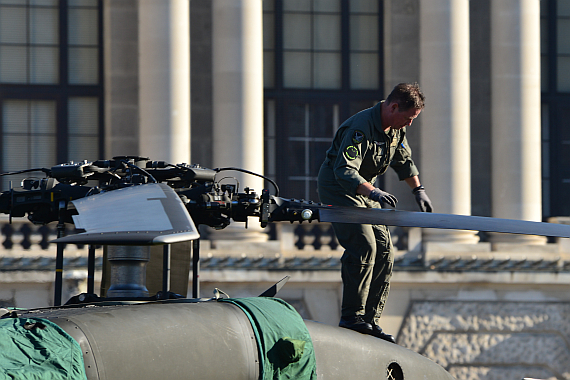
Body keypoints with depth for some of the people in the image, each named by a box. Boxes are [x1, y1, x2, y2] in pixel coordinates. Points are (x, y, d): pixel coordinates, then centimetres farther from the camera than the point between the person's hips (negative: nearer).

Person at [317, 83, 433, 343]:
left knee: (384, 250, 1)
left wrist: (418, 190, 21)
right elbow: (344, 170, -37)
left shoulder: (397, 128, 1)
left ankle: (370, 320, 6)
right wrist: (373, 192, -49)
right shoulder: (361, 128, -28)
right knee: (363, 247, -21)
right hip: (337, 187, -9)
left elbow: (404, 160, 21)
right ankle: (352, 318, -14)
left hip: (364, 188, 9)